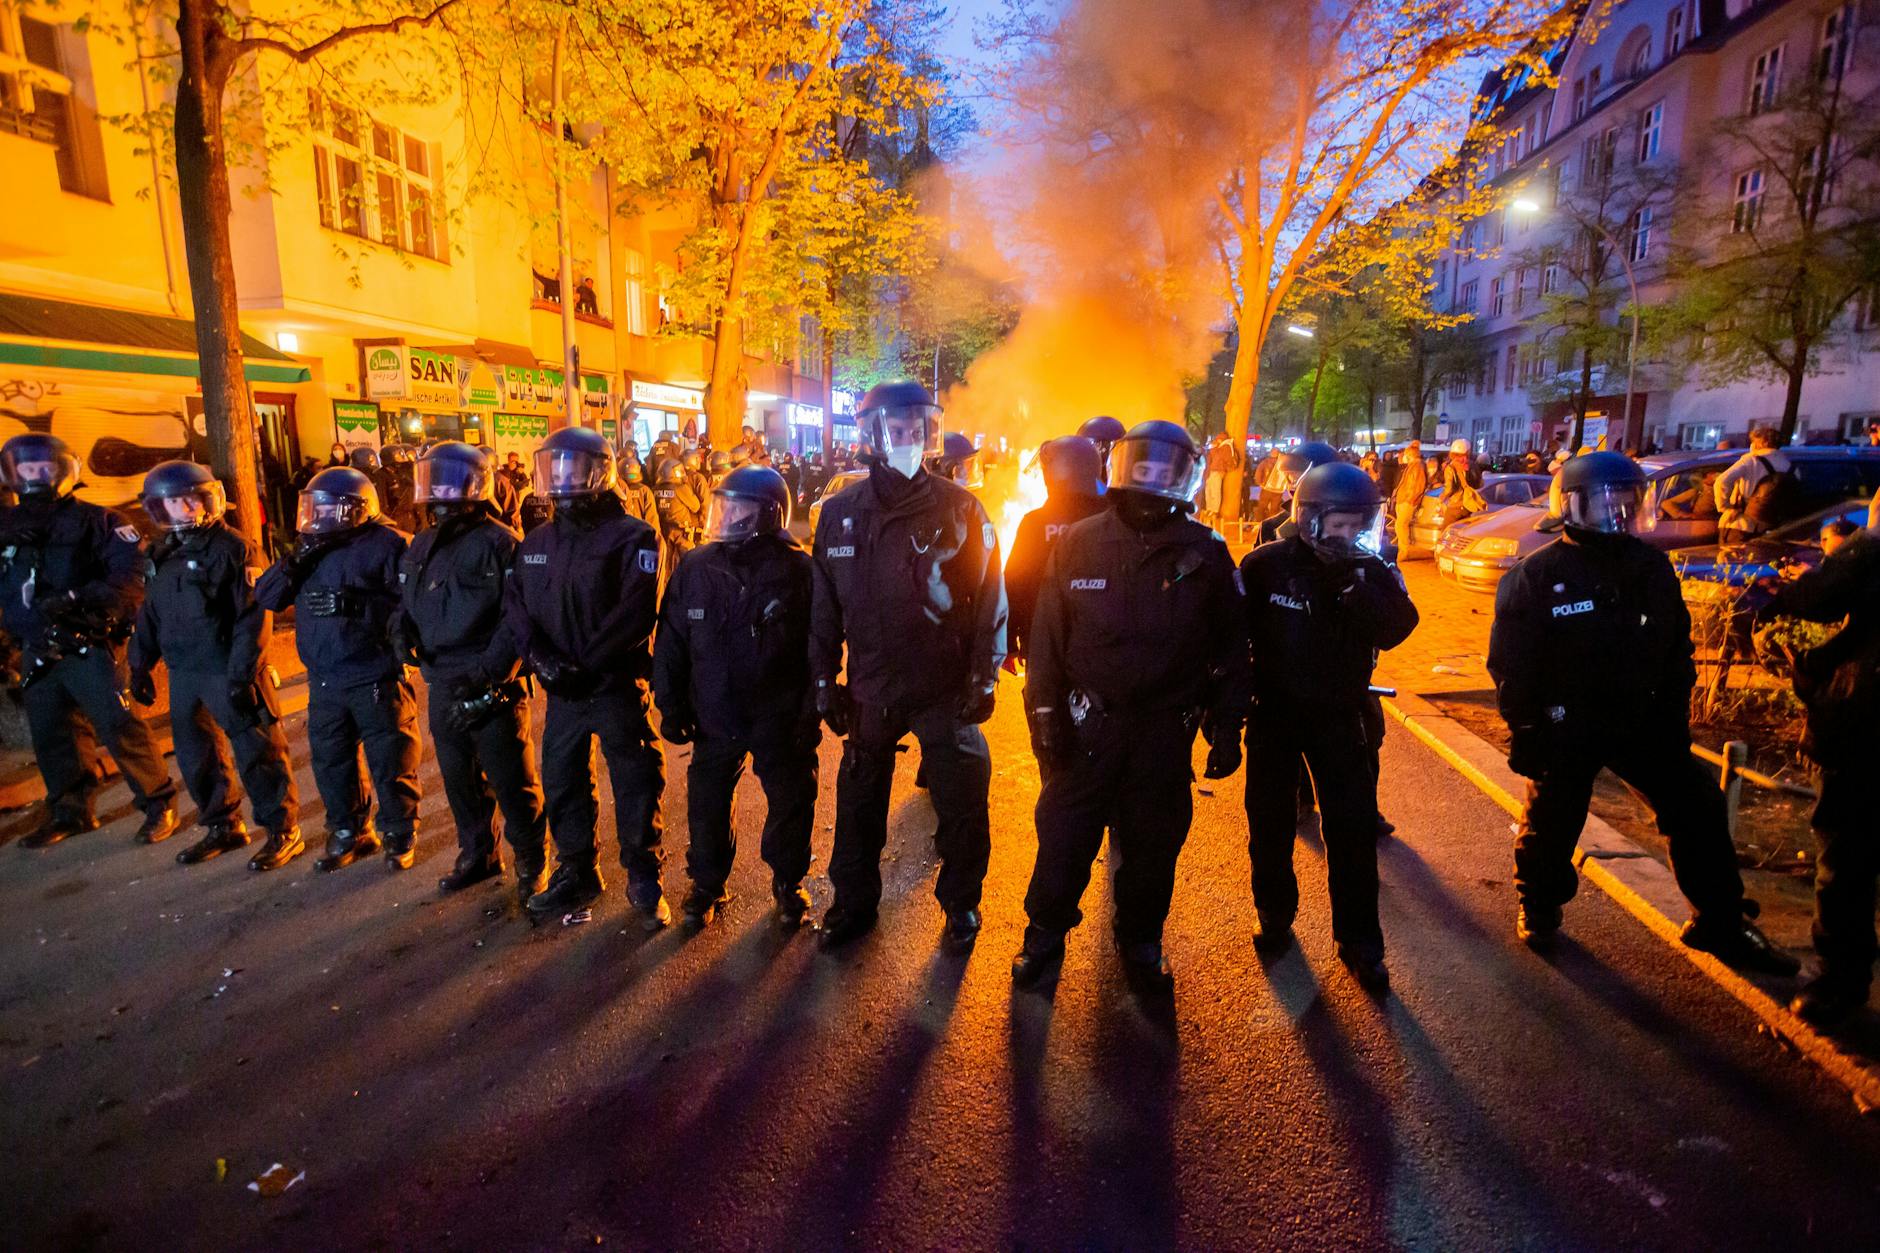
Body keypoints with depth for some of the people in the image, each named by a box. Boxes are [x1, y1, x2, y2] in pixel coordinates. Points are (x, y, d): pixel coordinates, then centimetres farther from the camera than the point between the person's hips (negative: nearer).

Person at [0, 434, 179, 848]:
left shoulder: (94, 520, -3)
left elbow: (132, 569, -14)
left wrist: (87, 600, -27)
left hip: (89, 646, -6)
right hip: (36, 653, 6)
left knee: (119, 727, -9)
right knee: (51, 736, 14)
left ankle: (158, 803, 2)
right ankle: (69, 811, 27)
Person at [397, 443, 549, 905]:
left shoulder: (500, 543, -12)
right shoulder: (420, 547, 11)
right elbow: (406, 602, 23)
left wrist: (489, 671, -23)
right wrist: (404, 632, 0)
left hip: (492, 688, -7)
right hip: (442, 686, 7)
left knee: (513, 782, 2)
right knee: (460, 779, 19)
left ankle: (532, 863, 18)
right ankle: (476, 854, 37)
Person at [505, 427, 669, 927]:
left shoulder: (632, 537, -9)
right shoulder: (537, 543, 9)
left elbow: (635, 615, -18)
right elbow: (517, 607, 3)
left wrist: (585, 665, -21)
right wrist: (542, 657, -14)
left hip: (618, 685, -5)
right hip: (562, 690, 6)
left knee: (636, 787, 4)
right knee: (562, 783, 16)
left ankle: (644, 880, 20)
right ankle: (576, 872, 35)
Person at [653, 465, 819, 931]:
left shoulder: (798, 571, -11)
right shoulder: (695, 568, -3)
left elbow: (819, 648, -8)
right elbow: (670, 643, 4)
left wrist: (810, 712, -11)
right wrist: (671, 705, 2)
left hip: (780, 718, -2)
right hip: (715, 717, 2)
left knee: (791, 804, 12)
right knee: (706, 805, 13)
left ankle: (788, 882, 35)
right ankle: (707, 883, 36)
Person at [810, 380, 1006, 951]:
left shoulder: (960, 509, -7)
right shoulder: (840, 513, 2)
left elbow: (990, 597, -6)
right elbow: (824, 605, 6)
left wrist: (982, 678, -9)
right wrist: (824, 679, 4)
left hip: (947, 689, -2)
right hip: (869, 689, 3)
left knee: (961, 805, 10)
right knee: (859, 801, 15)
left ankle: (961, 904, 34)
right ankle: (855, 902, 37)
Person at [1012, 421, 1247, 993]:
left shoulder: (1206, 553, -3)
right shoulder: (1080, 543, -4)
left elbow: (1229, 650, 3)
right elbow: (1048, 636, -1)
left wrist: (1225, 730, 3)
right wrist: (1046, 715, -4)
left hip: (1166, 731, 1)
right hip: (1088, 725, 0)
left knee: (1153, 843, 14)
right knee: (1064, 837, 8)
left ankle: (1141, 941, 36)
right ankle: (1045, 936, 30)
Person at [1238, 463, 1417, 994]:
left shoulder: (1372, 570, -5)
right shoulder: (1265, 565, -10)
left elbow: (1393, 631, -20)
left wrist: (1355, 581, -31)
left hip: (1341, 716, 1)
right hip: (1274, 713, -1)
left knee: (1353, 831, 2)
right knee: (1270, 826, 11)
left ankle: (1359, 944, 16)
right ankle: (1275, 918, 33)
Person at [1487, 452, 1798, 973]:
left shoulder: (1652, 566, 3)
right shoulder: (1537, 575, -12)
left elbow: (1676, 645, 11)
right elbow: (1510, 661, -11)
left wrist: (1674, 712, 6)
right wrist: (1527, 729, -13)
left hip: (1642, 721, 5)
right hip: (1565, 729, -4)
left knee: (1698, 811, 7)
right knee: (1551, 824, 7)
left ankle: (1720, 924, 24)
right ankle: (1538, 909, 31)